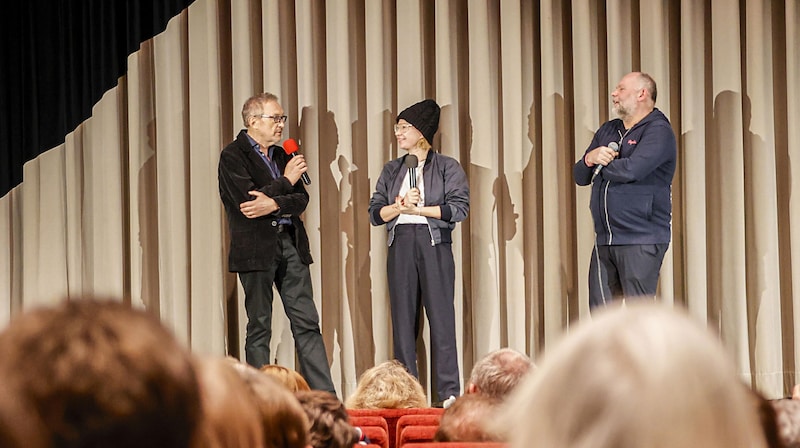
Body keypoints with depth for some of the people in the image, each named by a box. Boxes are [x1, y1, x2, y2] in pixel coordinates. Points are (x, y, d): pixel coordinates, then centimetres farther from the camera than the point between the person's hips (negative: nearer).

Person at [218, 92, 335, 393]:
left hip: (291, 244, 6)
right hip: (256, 248, -6)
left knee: (307, 323, 2)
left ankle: (324, 395, 1)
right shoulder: (233, 156, -4)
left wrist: (273, 204, -13)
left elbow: (301, 199, 7)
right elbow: (246, 199, -17)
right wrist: (285, 182, -7)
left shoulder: (281, 155, 17)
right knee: (259, 328, 1)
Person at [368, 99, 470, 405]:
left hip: (435, 244, -4)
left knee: (441, 319, -6)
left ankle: (449, 393, -5)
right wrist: (400, 206, -10)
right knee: (403, 319, 2)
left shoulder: (447, 167, 5)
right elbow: (375, 213, 9)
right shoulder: (392, 170, 16)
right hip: (400, 245, 4)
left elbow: (459, 208, -7)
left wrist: (419, 209, -10)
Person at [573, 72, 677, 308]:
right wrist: (590, 159, -8)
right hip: (605, 240, 7)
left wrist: (600, 166, -1)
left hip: (641, 241, -7)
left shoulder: (658, 130, -6)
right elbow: (579, 176, 16)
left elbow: (631, 170, -21)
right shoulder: (608, 131, 19)